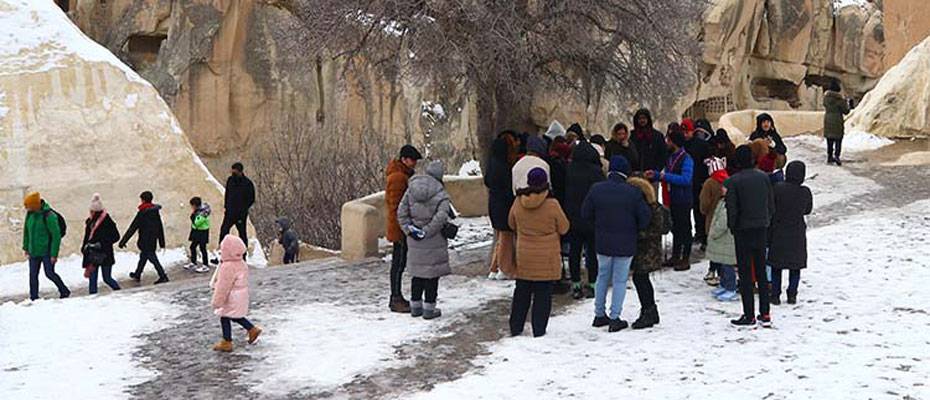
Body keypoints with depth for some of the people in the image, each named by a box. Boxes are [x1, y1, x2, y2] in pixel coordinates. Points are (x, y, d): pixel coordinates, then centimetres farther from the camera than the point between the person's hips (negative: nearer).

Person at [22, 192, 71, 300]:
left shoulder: (49, 216, -19)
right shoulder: (30, 214, 2)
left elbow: (56, 235, -17)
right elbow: (26, 231, 16)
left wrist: (54, 254, -17)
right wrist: (26, 248, 16)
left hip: (47, 251, -6)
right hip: (34, 251, 6)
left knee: (49, 273, -3)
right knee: (33, 275, 7)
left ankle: (65, 292, 16)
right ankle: (34, 298, 16)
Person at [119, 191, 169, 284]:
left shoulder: (142, 213, -17)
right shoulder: (156, 211, 4)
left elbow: (132, 228, -15)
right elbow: (160, 227, 10)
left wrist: (123, 241, -9)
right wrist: (162, 242, 18)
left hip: (145, 242, -7)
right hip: (153, 241, 7)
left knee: (153, 259, -3)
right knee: (143, 257, 21)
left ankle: (163, 277, -8)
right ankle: (137, 275, 34)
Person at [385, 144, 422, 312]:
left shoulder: (405, 174, 15)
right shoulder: (397, 177, -18)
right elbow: (396, 206, -21)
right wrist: (403, 230, -21)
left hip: (404, 228, 10)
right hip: (400, 229, -10)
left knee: (399, 263, 14)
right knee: (399, 263, -4)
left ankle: (397, 297, 22)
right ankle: (396, 300, 2)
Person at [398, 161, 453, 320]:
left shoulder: (411, 189, 2)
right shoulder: (441, 194, -12)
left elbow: (401, 211, -2)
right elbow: (441, 216, -23)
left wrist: (409, 229, -2)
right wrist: (426, 231, -16)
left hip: (415, 241, 5)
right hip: (434, 241, -5)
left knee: (417, 272, 16)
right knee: (432, 273, 5)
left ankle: (415, 306, 23)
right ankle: (429, 308, 10)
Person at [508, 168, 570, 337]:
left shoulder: (518, 202, -6)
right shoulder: (552, 205, -16)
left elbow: (512, 224, 10)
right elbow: (563, 228, -4)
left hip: (523, 258, 3)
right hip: (547, 260, -3)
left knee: (522, 293, 15)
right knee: (543, 295, 5)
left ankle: (515, 328, 21)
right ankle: (539, 331, 9)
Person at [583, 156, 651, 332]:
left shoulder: (596, 189, -6)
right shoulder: (633, 192, -13)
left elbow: (586, 214, 1)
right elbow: (645, 217, -9)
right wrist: (634, 231, 10)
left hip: (603, 243, 3)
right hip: (625, 244, -3)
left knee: (602, 277, 17)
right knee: (620, 280, 6)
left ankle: (599, 314, 24)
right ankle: (614, 318, 7)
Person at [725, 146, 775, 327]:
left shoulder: (733, 181, -14)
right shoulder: (763, 177, 1)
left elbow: (732, 209, -13)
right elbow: (771, 204, 5)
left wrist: (732, 227, 2)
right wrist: (766, 221, 17)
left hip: (743, 230, -5)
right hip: (761, 230, 5)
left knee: (745, 273, 2)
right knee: (761, 271, 14)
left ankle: (749, 315, 4)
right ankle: (765, 314, 17)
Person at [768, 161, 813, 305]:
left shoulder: (777, 188, -15)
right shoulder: (805, 192, -9)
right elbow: (808, 210, 7)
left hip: (778, 232, -1)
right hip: (797, 234, 1)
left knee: (776, 266, 8)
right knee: (796, 266, 13)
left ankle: (775, 295, 9)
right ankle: (792, 295, 13)